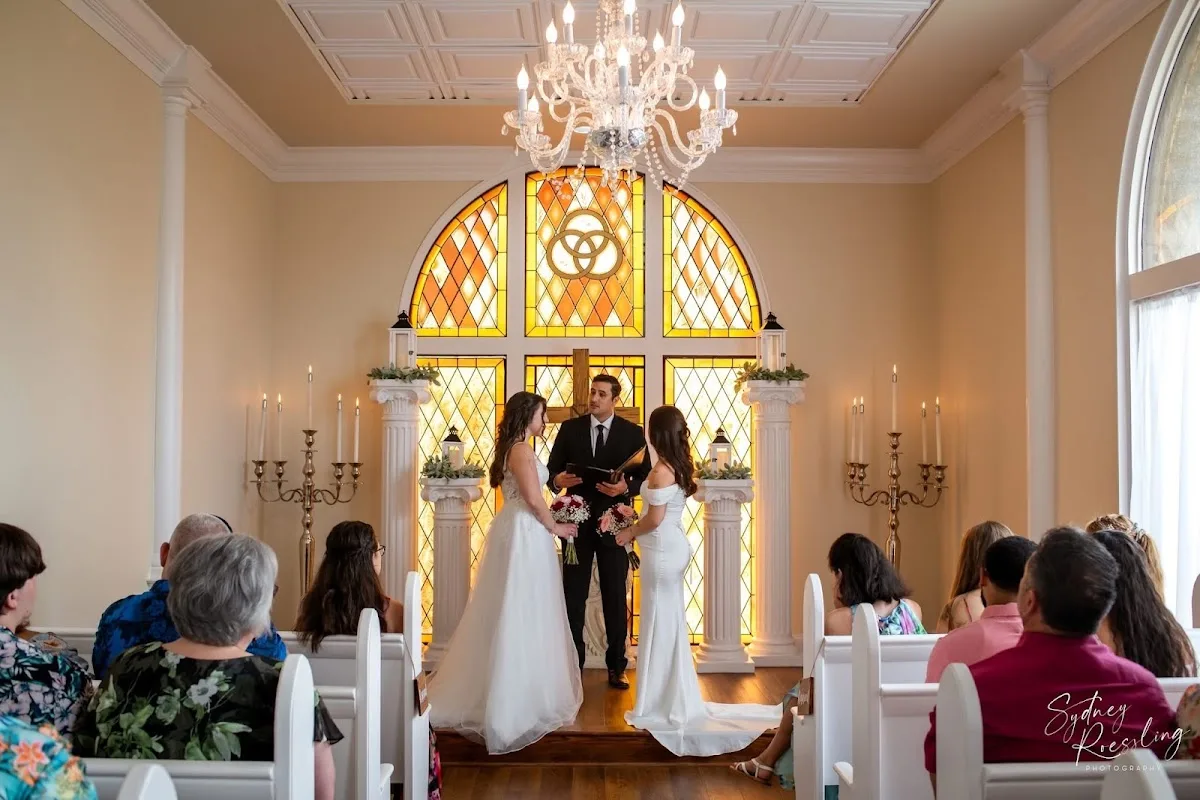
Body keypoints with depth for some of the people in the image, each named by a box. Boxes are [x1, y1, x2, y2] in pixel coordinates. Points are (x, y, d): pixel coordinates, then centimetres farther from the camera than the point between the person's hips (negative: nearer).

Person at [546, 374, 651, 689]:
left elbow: (645, 477, 0)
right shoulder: (570, 429, 4)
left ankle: (616, 666, 19)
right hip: (577, 521, 1)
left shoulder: (633, 433, 0)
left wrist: (626, 488, -19)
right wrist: (557, 480, -18)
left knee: (616, 597, 8)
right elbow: (552, 469, 4)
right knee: (573, 596, 7)